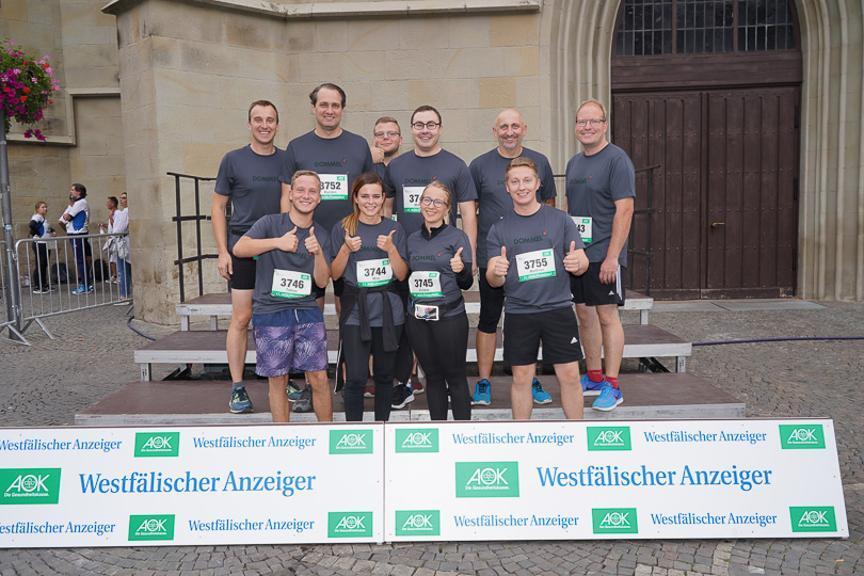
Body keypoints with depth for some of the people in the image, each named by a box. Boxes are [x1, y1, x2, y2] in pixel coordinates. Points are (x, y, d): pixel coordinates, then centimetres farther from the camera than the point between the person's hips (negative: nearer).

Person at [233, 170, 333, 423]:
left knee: (319, 379, 0)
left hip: (308, 311, 3)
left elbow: (322, 281, 3)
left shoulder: (321, 234, 11)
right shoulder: (271, 223, 0)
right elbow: (239, 248, -15)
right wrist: (277, 242, -24)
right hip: (270, 313, -2)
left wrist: (318, 253, -13)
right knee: (278, 381, 5)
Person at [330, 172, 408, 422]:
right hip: (355, 311, -2)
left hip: (388, 311, 2)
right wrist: (346, 249, -13)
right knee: (356, 377, -5)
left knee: (384, 374, 10)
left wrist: (391, 249, -13)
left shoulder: (394, 229, 7)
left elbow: (401, 275, 3)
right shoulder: (342, 228, 2)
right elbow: (334, 274, 2)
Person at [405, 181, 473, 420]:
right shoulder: (412, 240, 10)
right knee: (433, 375, 12)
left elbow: (466, 284, -6)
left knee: (455, 376, 1)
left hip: (450, 316, -4)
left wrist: (461, 270, -26)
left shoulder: (457, 237, -3)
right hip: (417, 317, 4)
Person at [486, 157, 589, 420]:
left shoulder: (560, 220, 3)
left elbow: (583, 262, 4)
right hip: (518, 314, 1)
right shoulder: (499, 229, 4)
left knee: (570, 376, 2)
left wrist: (577, 263, -20)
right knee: (521, 377, 8)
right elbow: (493, 281, 3)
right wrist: (496, 273, -21)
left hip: (558, 309, 0)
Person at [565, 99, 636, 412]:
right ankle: (593, 378, 24)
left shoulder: (617, 159, -9)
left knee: (607, 316, -2)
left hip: (603, 255, -7)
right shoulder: (574, 162, 14)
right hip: (575, 253, 7)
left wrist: (612, 256, -20)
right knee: (584, 313, 12)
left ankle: (612, 386, 7)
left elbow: (624, 210, -15)